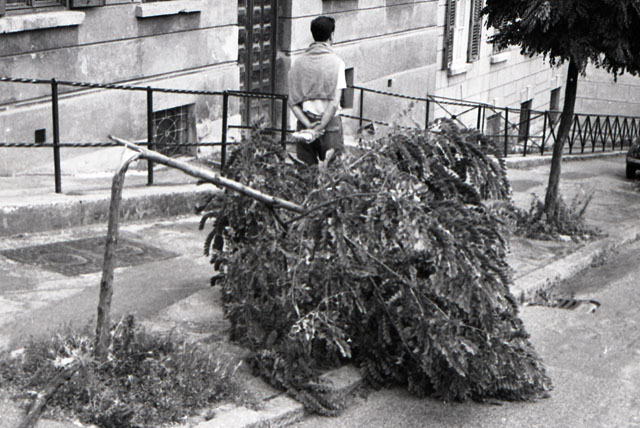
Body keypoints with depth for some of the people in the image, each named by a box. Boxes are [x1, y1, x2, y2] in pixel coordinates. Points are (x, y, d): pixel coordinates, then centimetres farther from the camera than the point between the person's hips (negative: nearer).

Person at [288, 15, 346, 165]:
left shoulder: (299, 62, 4)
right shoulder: (336, 61, -7)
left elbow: (292, 102, -2)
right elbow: (334, 103, -14)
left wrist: (308, 125, -8)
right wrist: (319, 129, -12)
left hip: (305, 124, 4)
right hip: (329, 124, -4)